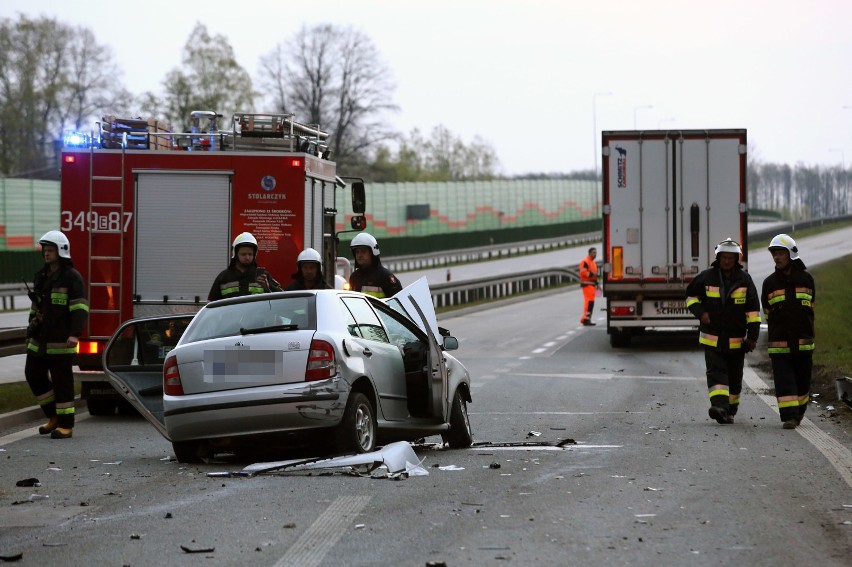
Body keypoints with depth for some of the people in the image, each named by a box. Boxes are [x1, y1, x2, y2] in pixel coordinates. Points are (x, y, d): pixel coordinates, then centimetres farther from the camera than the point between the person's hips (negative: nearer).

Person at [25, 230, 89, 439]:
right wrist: (30, 333, 23)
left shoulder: (72, 277, -8)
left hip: (60, 341, -8)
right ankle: (53, 416, 20)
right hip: (40, 341, 8)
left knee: (62, 381, -4)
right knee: (34, 375, 6)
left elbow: (80, 307, -14)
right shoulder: (40, 277, 15)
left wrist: (75, 334, -24)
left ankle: (65, 425, 1)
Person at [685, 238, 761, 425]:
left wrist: (752, 336, -3)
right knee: (716, 372, -15)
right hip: (712, 337, -1)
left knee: (734, 376, 10)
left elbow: (753, 310, 2)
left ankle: (730, 409, 26)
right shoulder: (706, 277, -1)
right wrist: (700, 312, -6)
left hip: (736, 339, 1)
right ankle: (719, 406, -28)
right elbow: (691, 295, 13)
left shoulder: (744, 279, 1)